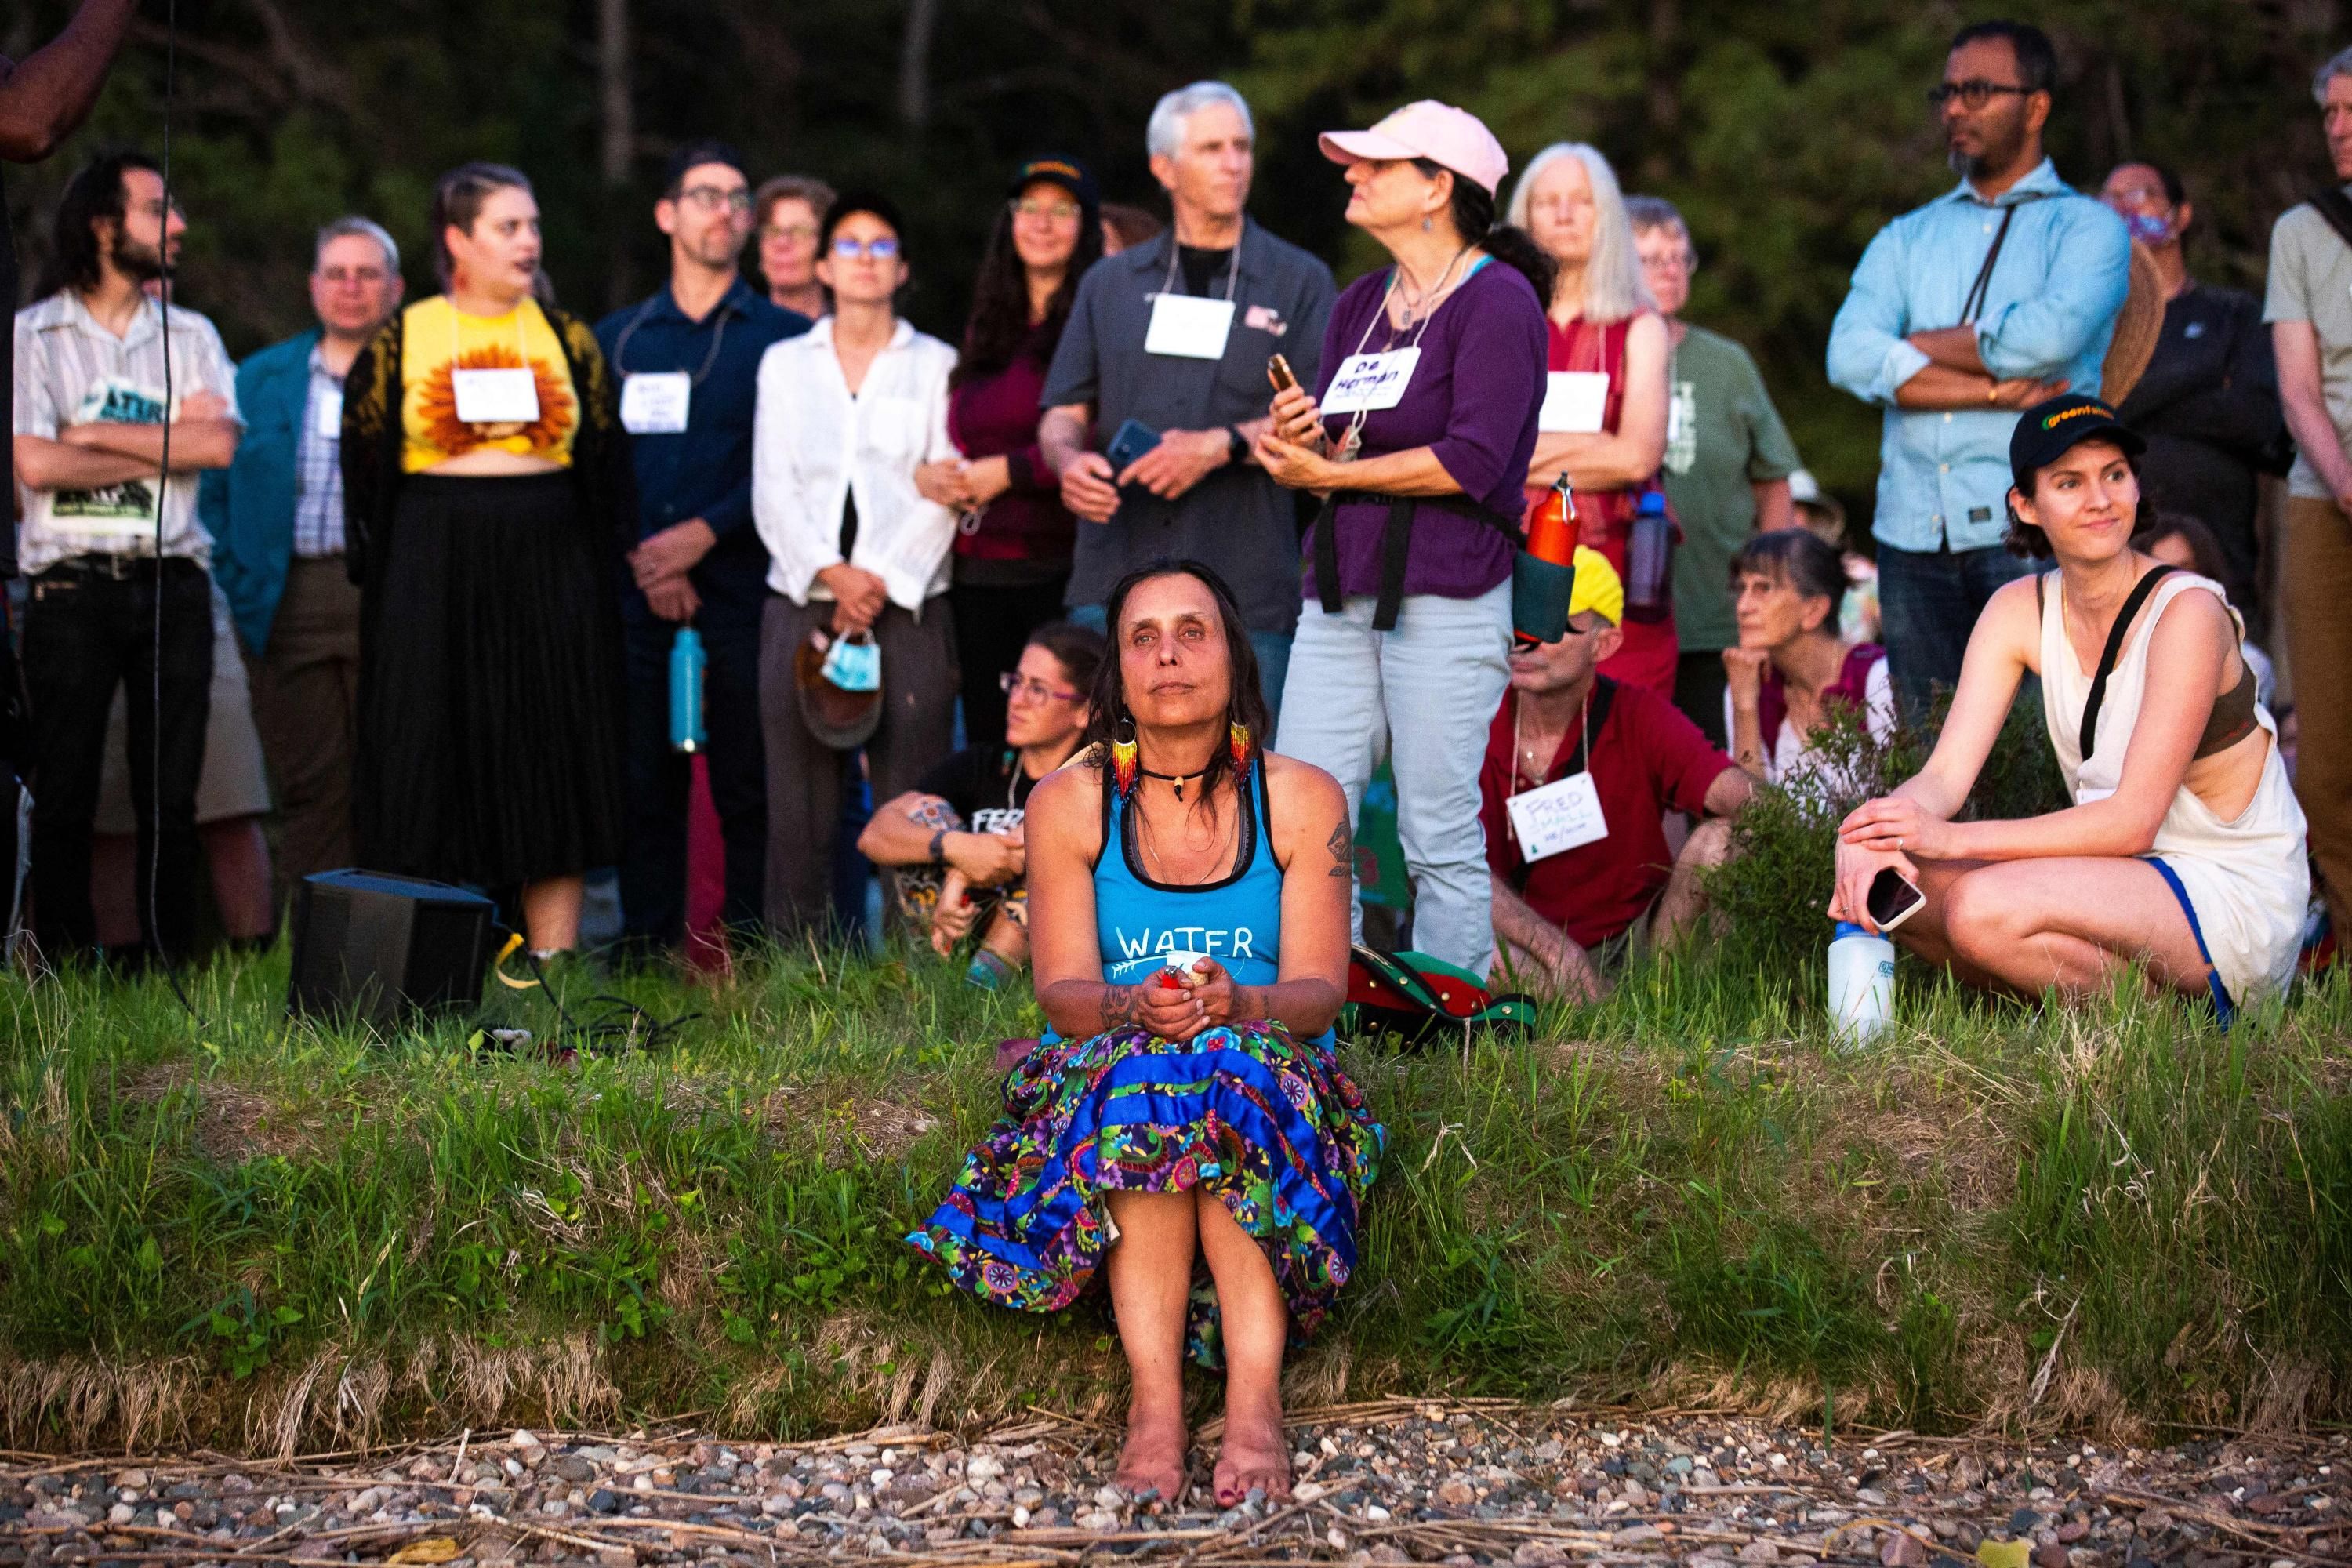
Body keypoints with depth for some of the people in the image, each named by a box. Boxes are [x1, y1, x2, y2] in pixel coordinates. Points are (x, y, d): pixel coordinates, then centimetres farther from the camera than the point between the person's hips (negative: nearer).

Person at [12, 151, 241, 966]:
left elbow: (218, 444, -3)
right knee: (64, 797, -1)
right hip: (73, 588, -3)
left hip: (172, 585, 3)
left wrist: (96, 433, -6)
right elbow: (37, 465, -10)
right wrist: (166, 443, -3)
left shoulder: (191, 337, 13)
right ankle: (65, 974, 4)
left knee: (173, 797, 3)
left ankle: (171, 968, 7)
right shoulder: (32, 336, 3)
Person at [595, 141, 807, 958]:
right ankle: (645, 960, 8)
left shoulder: (785, 337, 7)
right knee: (644, 790, 2)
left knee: (747, 790, -4)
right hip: (638, 604, 3)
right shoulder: (617, 338, 16)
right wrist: (642, 559, -4)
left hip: (744, 593, -2)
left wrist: (703, 533, -10)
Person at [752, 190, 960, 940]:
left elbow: (944, 494, 2)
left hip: (909, 608, -1)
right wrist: (832, 573, -8)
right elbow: (772, 490, 6)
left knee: (909, 805, -7)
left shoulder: (937, 365, 11)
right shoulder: (784, 364, 16)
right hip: (801, 605, 1)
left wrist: (881, 582, -9)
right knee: (799, 803, -2)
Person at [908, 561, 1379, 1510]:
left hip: (1268, 1070, 0)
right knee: (1144, 1080, -35)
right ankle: (1154, 1401, -41)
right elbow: (1063, 992, -3)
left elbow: (1320, 992, -4)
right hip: (1108, 1083, 0)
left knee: (1232, 1075, -36)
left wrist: (1235, 1003, -27)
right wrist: (1135, 1007, -27)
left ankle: (1255, 1403, -44)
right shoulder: (1069, 804, 5)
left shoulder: (1303, 801, 3)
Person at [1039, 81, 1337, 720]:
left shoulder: (1299, 281, 8)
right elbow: (1064, 412, 16)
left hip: (1247, 594, -2)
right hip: (1113, 581, 2)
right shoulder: (1111, 283, 17)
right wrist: (1070, 460, -7)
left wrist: (1222, 445, -15)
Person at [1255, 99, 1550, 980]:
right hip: (1340, 592, 7)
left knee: (1440, 839, -4)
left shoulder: (1497, 302, -5)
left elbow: (1471, 463, -16)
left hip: (1446, 599, -7)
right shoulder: (1359, 305, 19)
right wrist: (1294, 438, -6)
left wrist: (1330, 473, -8)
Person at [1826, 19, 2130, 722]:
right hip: (1915, 530, 4)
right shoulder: (1907, 238, 19)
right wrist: (1990, 392, -9)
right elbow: (1851, 356, 1)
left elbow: (2048, 335, -13)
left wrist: (1916, 344, 0)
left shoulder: (2087, 228, 8)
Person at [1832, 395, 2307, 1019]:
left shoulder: (2188, 612, -17)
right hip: (2120, 873, 7)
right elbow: (1945, 776, -6)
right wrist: (1873, 830, -30)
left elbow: (2133, 820, -22)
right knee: (1891, 881, -12)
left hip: (2234, 898, -7)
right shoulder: (2020, 612, 2)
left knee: (1984, 908, -29)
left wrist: (1953, 838, -29)